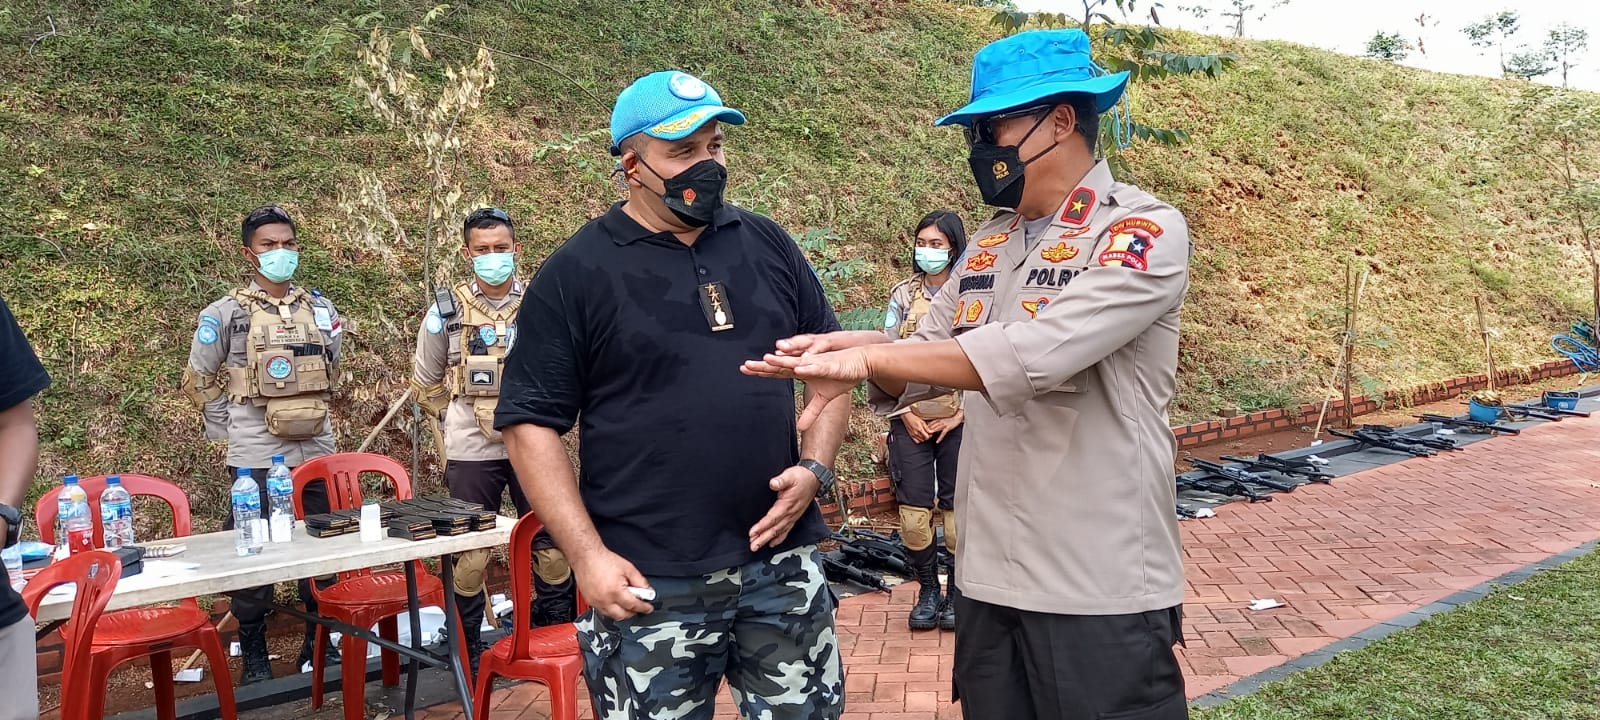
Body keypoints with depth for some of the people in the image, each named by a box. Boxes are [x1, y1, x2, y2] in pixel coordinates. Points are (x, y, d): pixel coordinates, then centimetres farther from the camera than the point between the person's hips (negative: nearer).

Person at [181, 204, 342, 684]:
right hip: (257, 456, -4)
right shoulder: (227, 313, -3)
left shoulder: (321, 310, 8)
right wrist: (231, 428, 3)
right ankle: (253, 656, 16)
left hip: (318, 451, 4)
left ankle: (319, 642, 24)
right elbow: (199, 380, 5)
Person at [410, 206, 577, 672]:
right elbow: (426, 385, 13)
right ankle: (468, 652, 22)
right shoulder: (446, 313, 0)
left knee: (553, 547, 6)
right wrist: (458, 422, 11)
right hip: (472, 453, 0)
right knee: (470, 556, 6)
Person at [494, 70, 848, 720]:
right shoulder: (578, 271, -4)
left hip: (784, 565, 3)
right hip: (649, 584, -3)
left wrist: (814, 468, -2)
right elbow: (531, 422, -5)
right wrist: (588, 555, -11)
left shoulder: (768, 244, 7)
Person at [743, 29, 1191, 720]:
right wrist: (857, 359, -11)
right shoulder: (988, 242, 10)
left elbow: (1033, 354, -27)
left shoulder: (1144, 230, -12)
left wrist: (870, 356, -21)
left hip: (1099, 586, -6)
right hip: (987, 574, 7)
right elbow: (921, 367, 12)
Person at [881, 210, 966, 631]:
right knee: (913, 514, -2)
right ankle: (927, 591, 17)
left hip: (958, 420, -2)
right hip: (911, 420, 2)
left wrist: (958, 416, -6)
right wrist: (906, 414, -2)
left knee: (957, 511, -1)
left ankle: (957, 593, 17)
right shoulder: (903, 295, 8)